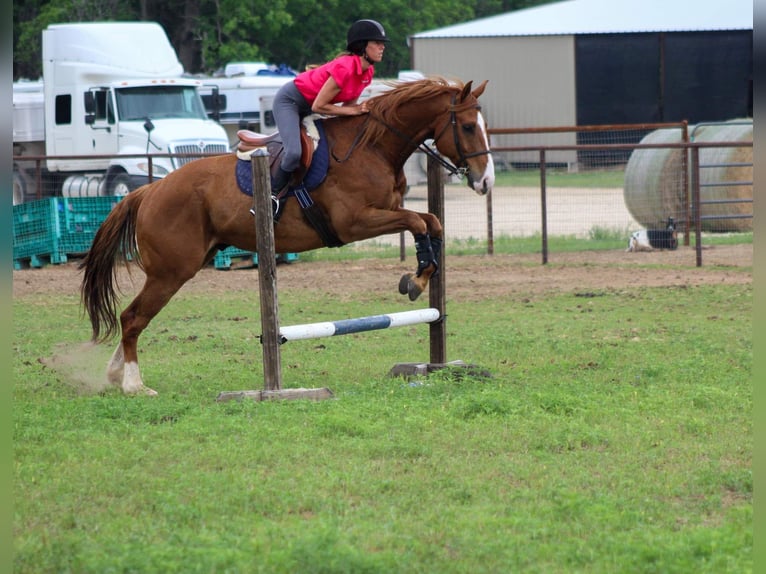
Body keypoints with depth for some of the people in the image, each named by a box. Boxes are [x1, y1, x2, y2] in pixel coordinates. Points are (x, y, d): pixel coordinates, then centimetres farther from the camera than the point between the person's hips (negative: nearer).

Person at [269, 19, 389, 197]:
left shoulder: (367, 71, -5)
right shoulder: (345, 67, -32)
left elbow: (348, 104, 5)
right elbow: (318, 106, -28)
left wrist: (361, 108, -16)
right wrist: (353, 111, -23)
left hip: (308, 107, 10)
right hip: (289, 100, -10)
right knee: (294, 153, -28)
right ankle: (270, 195, -8)